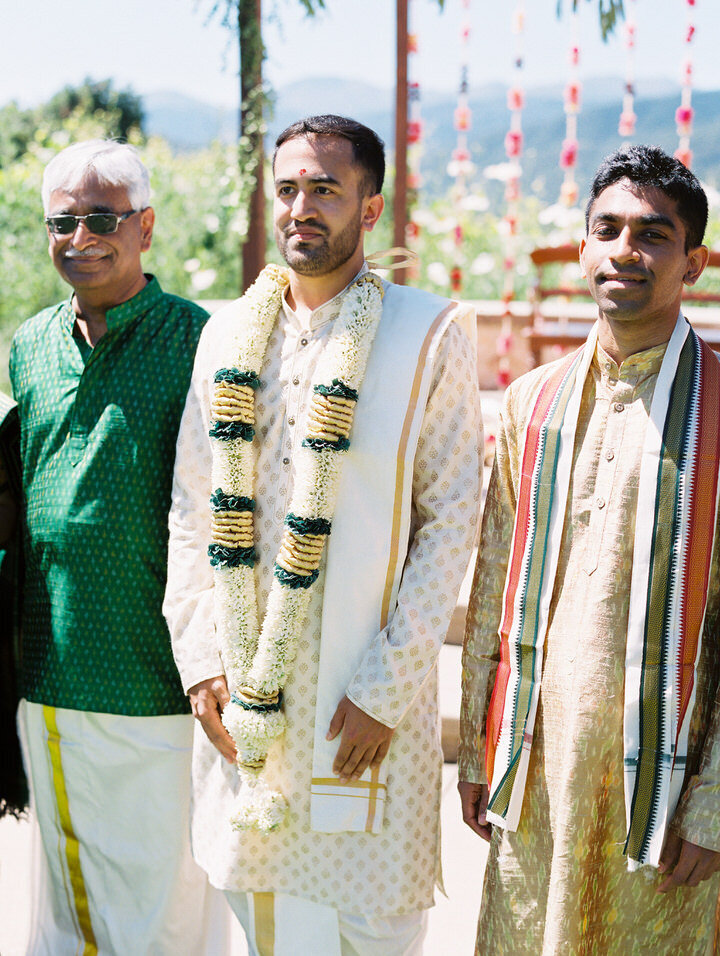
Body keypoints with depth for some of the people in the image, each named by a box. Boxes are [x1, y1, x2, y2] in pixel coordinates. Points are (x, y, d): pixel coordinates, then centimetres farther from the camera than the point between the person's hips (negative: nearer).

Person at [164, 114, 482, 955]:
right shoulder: (229, 334, 8)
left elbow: (452, 521, -8)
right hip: (241, 687, 4)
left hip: (365, 695, -4)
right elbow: (191, 506, 10)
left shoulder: (428, 334, -5)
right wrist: (201, 660, 0)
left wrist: (388, 689, -13)